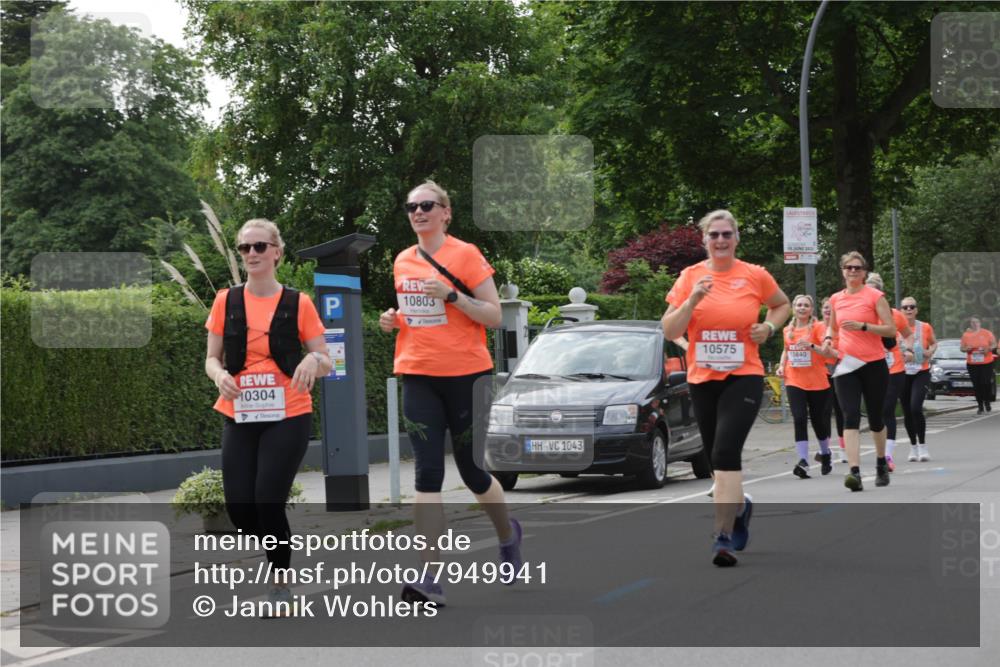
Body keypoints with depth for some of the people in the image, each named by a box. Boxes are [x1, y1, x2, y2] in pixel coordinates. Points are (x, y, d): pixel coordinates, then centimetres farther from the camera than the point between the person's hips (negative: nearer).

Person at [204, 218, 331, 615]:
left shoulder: (298, 303, -1)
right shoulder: (226, 301, 5)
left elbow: (325, 363, 3)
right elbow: (211, 359, 8)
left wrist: (314, 360, -21)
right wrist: (220, 374, -15)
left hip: (288, 417, -3)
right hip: (239, 418, 3)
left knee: (269, 502, -12)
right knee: (239, 508, -4)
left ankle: (280, 583, 9)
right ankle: (279, 546, 27)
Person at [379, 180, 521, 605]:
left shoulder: (465, 255, -5)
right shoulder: (403, 262, 10)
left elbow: (493, 316, -8)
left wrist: (451, 295, -21)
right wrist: (394, 320, 3)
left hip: (466, 375, -4)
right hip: (418, 377, 4)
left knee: (472, 471, 7)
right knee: (428, 473, -7)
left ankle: (508, 534, 39)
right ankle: (430, 578, -12)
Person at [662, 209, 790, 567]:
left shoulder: (755, 275, -2)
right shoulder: (689, 277, 1)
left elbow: (782, 305, 18)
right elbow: (669, 331, -3)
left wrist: (769, 327, -2)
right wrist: (693, 299, -17)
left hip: (743, 377, -3)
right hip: (701, 379, 3)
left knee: (726, 451, -20)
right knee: (718, 456, 15)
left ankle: (723, 537, -20)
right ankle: (739, 505, 45)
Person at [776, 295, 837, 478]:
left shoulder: (818, 327, -5)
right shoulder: (788, 330, 9)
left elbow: (828, 351, -15)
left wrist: (812, 346, -31)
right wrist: (782, 365, 9)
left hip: (817, 382, -2)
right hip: (794, 382, 2)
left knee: (818, 420, 8)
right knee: (799, 419, -13)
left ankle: (825, 453, 35)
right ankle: (803, 462, -18)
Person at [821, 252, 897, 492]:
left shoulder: (874, 296, -4)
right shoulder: (836, 299, 9)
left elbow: (891, 330, -8)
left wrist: (862, 326, -20)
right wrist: (828, 339, 4)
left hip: (874, 363, -2)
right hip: (846, 364, 2)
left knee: (875, 417, 10)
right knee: (850, 417, -13)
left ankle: (881, 464, 34)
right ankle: (855, 472, -23)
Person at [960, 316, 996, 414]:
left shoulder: (987, 333, 2)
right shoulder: (966, 335, 5)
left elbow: (994, 344, 5)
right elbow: (962, 348, 10)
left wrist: (989, 349, -15)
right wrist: (966, 349, -12)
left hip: (986, 363, -1)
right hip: (972, 364, 1)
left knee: (986, 383, -8)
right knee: (977, 385, -1)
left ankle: (987, 402, 15)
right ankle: (980, 406, 8)